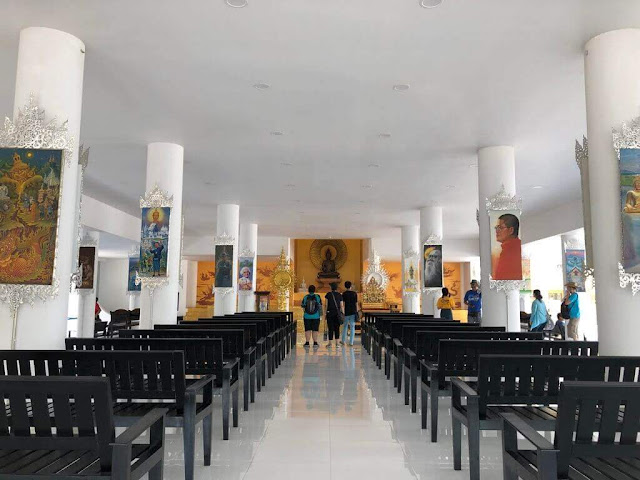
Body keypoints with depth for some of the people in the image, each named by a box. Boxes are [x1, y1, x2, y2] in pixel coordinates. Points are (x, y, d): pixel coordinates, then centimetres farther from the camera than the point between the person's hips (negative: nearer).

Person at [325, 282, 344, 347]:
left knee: (330, 328, 1)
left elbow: (326, 305, -2)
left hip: (330, 313, -1)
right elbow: (342, 306, 1)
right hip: (337, 313, 1)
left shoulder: (328, 294, -2)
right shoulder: (339, 295, 3)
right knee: (337, 328, 7)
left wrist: (325, 314, 3)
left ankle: (330, 343, 2)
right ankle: (337, 343, 6)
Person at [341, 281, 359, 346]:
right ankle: (351, 342, 3)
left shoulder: (344, 294, -4)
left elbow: (343, 304, -7)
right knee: (352, 327, 4)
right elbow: (356, 303, 3)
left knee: (345, 326, 14)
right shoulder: (354, 293, 1)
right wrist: (357, 312, 10)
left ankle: (343, 341, 21)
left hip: (346, 312, -1)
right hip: (353, 312, 1)